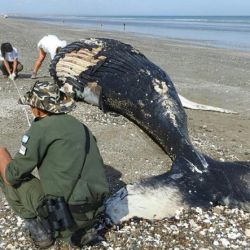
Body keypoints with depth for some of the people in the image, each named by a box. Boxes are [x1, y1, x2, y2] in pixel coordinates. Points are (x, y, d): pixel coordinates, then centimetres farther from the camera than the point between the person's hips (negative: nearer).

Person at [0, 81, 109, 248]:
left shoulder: (40, 128, -9)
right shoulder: (79, 126, 11)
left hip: (66, 214, -7)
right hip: (94, 210, 7)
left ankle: (40, 231, 12)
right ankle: (82, 230, 17)